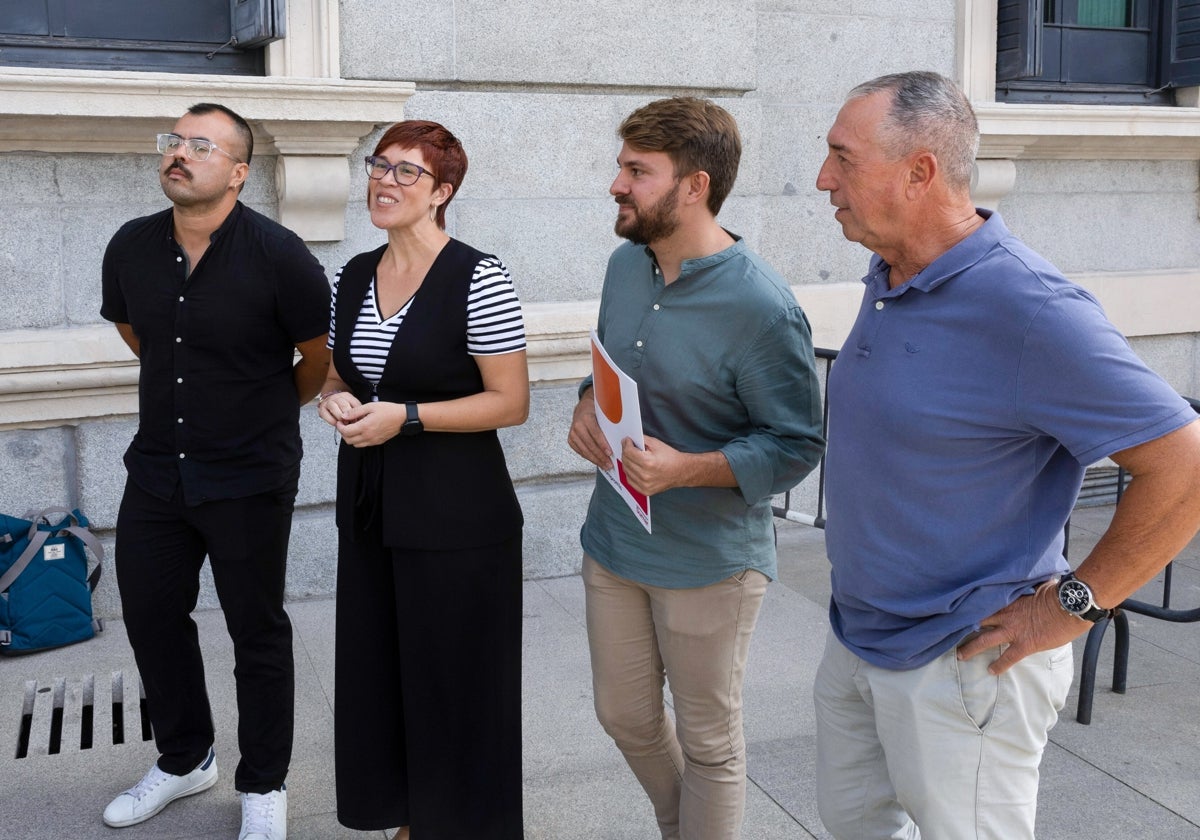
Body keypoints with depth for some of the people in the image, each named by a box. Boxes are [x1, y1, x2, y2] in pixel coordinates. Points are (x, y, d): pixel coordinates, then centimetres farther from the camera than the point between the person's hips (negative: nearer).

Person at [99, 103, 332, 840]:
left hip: (249, 478, -5)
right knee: (151, 614, 16)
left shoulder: (277, 255, -18)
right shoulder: (131, 248, -2)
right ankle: (184, 759, 38)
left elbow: (321, 358, -5)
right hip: (157, 468, 5)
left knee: (257, 632, 8)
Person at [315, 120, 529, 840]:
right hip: (371, 508, 7)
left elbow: (511, 403, -14)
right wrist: (337, 400, -4)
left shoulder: (478, 279, -13)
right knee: (379, 672, 14)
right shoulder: (354, 277, 7)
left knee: (455, 684, 4)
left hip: (456, 515, -6)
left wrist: (403, 417, -20)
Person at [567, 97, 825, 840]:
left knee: (708, 742, 13)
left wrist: (686, 469, -29)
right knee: (625, 718, 22)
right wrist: (589, 404, -6)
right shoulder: (626, 265, 0)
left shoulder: (761, 308, -22)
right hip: (614, 541, 7)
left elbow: (798, 445, -17)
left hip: (710, 562, -7)